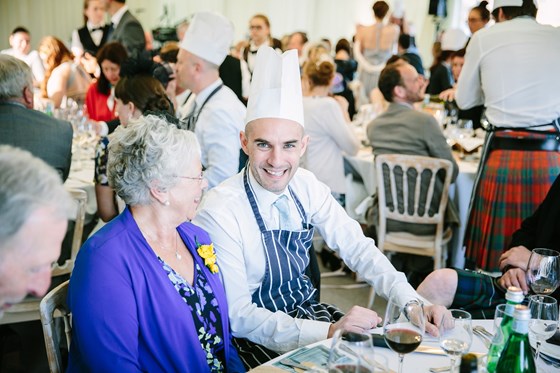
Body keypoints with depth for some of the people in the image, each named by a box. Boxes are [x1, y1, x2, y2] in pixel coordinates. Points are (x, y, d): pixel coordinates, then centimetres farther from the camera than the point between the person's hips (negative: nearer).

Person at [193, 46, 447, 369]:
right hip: (254, 339, -5)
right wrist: (328, 332, -31)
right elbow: (237, 315, -21)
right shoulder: (220, 212, -22)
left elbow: (357, 248, -2)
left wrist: (412, 303, -17)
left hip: (306, 310, 5)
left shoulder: (306, 187, -5)